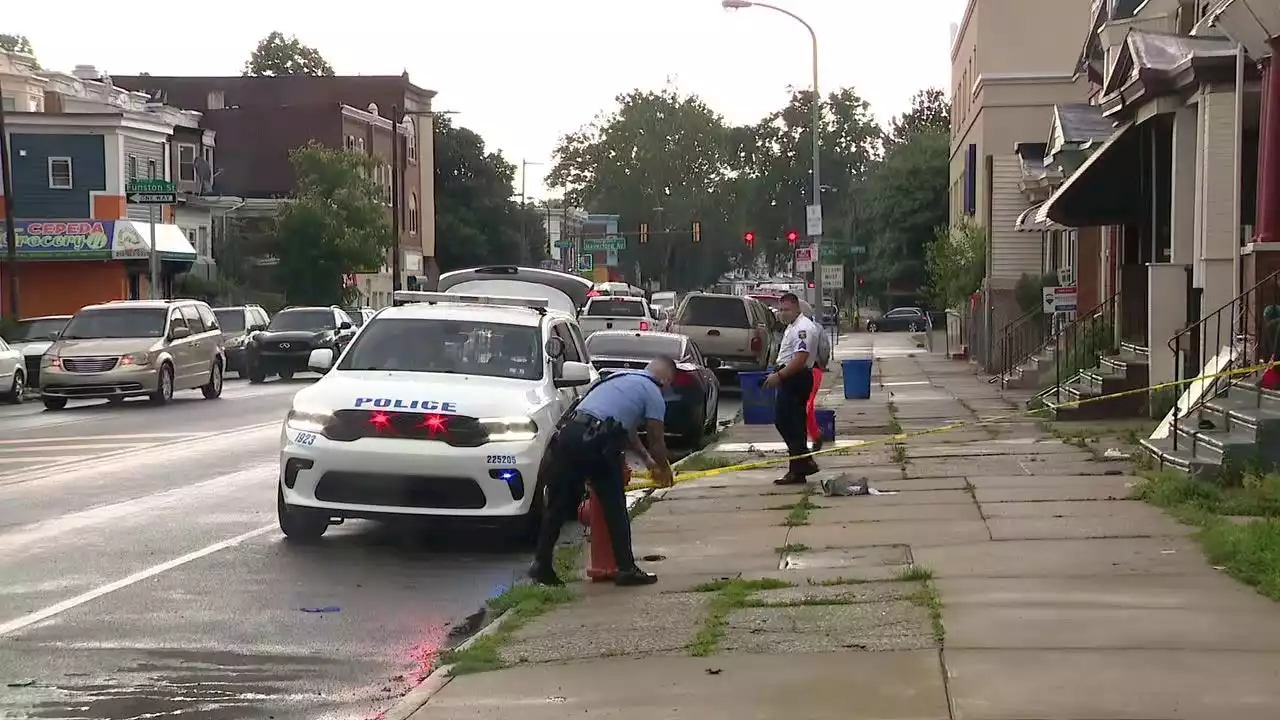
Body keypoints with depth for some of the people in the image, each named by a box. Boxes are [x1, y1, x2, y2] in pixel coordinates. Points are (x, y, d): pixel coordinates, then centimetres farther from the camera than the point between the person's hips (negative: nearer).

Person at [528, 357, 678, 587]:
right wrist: (664, 469, 31)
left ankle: (541, 564, 12)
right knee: (615, 507, 6)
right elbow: (656, 442, 12)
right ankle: (626, 568, 8)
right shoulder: (653, 394, 8)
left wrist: (646, 458, 49)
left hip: (568, 433, 6)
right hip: (597, 443, -6)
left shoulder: (619, 378, 31)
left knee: (558, 505, 12)